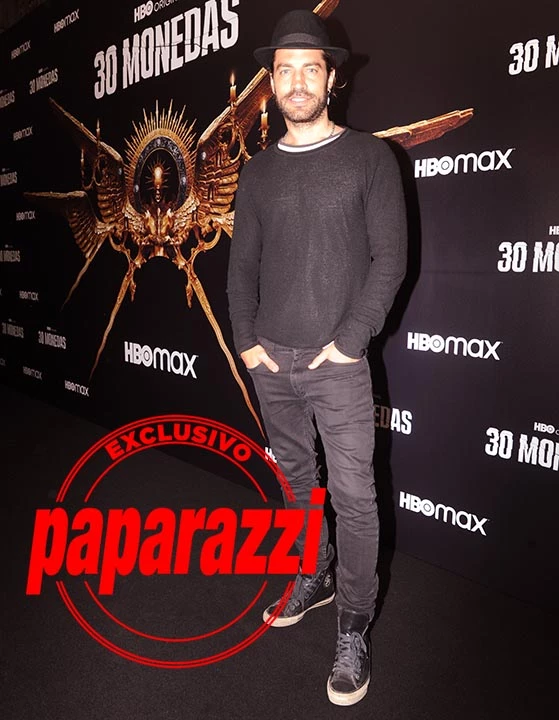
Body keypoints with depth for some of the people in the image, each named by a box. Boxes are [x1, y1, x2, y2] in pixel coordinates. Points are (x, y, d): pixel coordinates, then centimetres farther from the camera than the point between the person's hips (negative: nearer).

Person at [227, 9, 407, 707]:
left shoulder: (368, 157, 1)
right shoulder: (257, 172, 12)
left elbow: (390, 259, -5)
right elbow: (242, 265, 12)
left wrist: (348, 341, -13)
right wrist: (247, 341, 0)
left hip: (338, 361, -4)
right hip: (270, 360, 4)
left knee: (354, 496, 0)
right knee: (296, 479, 15)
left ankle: (353, 629, 17)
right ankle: (315, 578, 36)